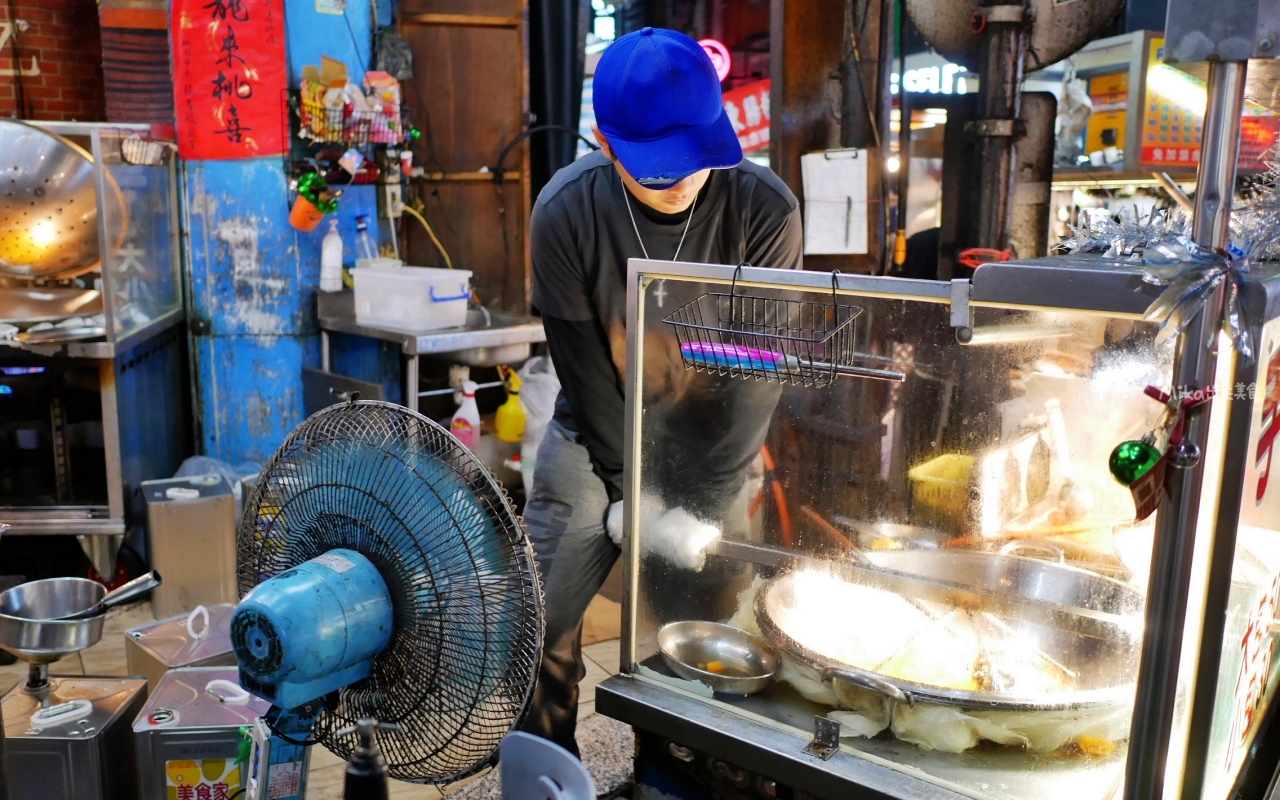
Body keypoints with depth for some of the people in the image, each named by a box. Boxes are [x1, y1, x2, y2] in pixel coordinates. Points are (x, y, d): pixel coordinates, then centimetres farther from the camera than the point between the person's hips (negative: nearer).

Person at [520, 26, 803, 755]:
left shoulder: (765, 209, -19)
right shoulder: (567, 211, -18)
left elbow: (759, 372, -16)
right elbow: (584, 367, -13)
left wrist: (704, 504, -17)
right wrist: (632, 490, -13)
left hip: (715, 445, 0)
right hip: (597, 438, 1)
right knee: (540, 619, -2)